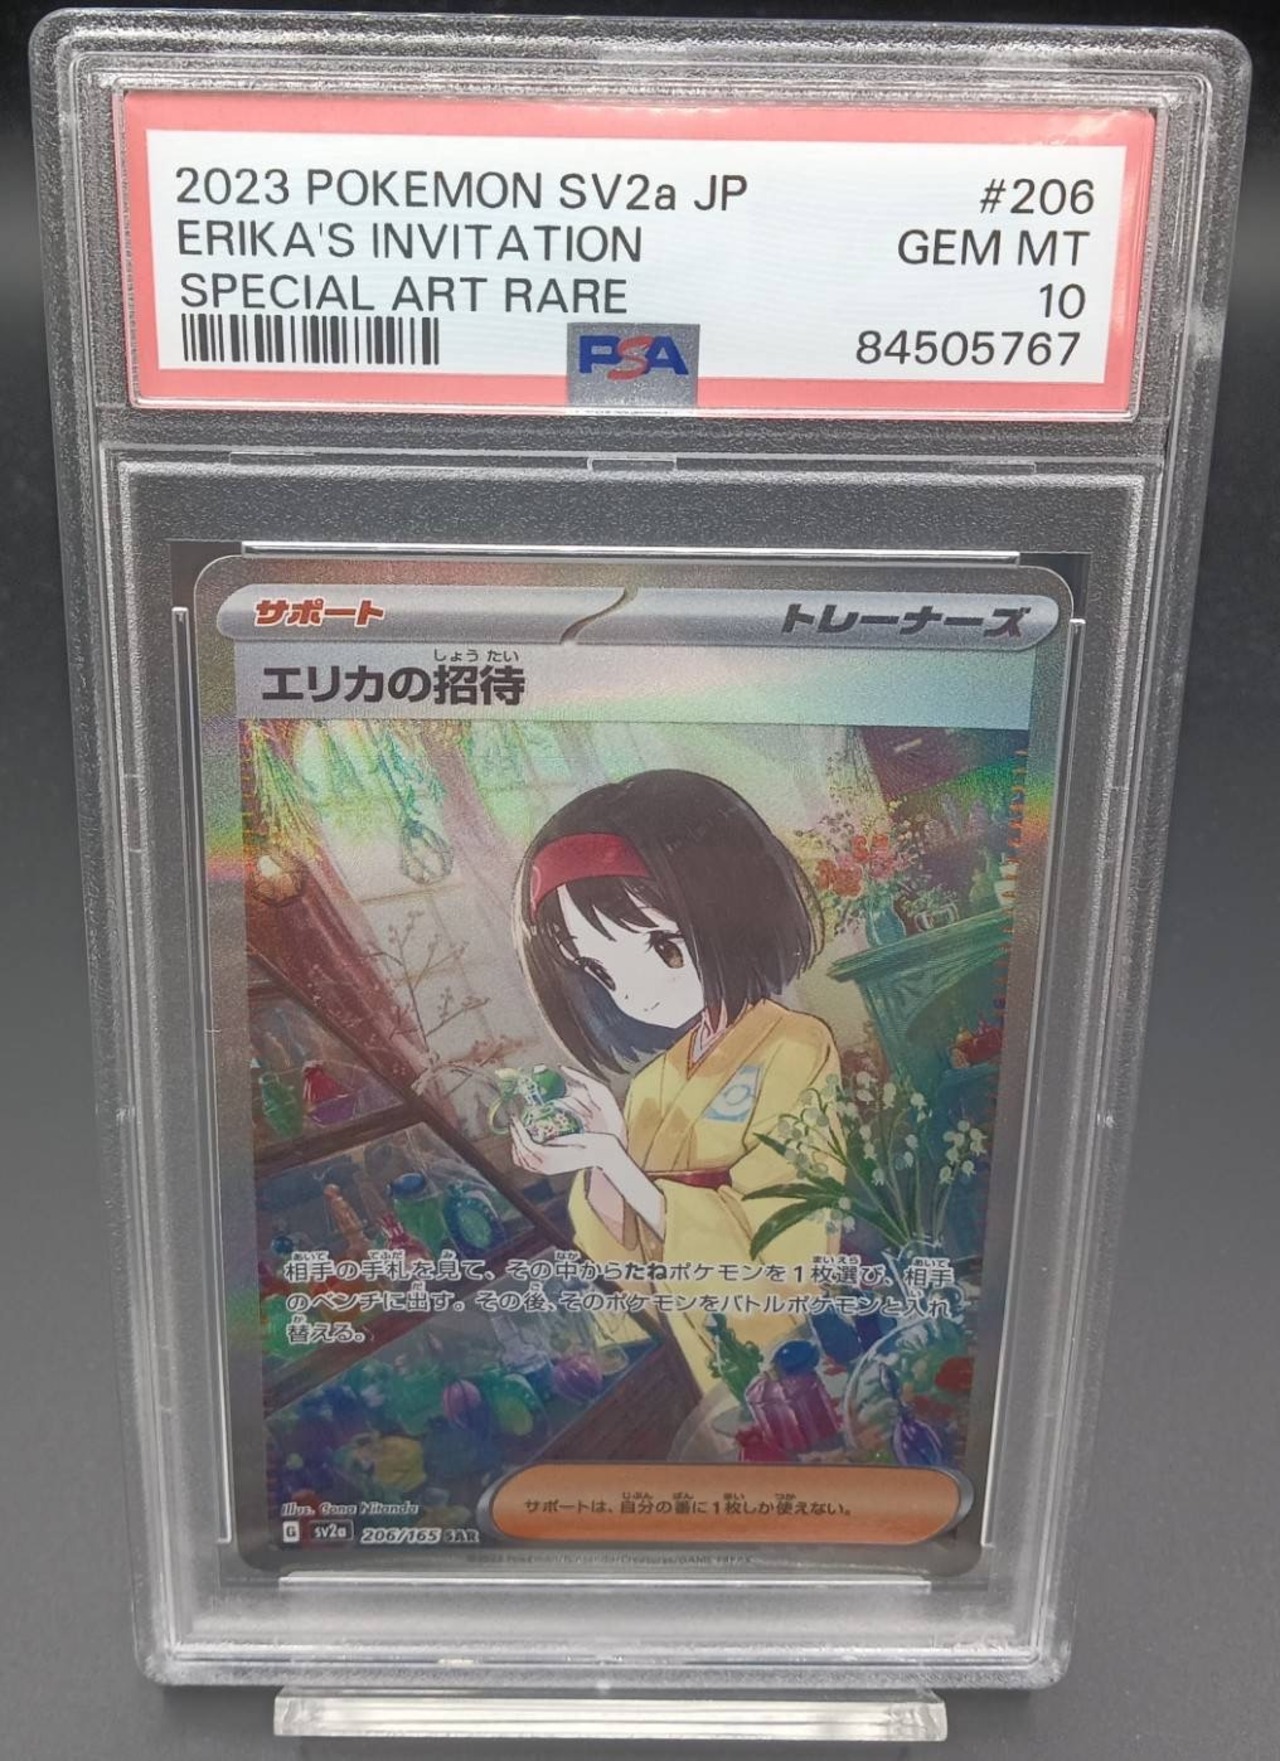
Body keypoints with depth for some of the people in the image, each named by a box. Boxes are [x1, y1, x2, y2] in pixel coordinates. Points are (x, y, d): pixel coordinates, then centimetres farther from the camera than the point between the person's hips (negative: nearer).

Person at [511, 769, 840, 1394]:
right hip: (707, 1359, 5)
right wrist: (598, 1159, -15)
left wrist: (615, 1161, -25)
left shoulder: (795, 1051, -17)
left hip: (794, 1360, -5)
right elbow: (634, 1257, 1)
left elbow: (771, 1257, -20)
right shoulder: (654, 1082, 1)